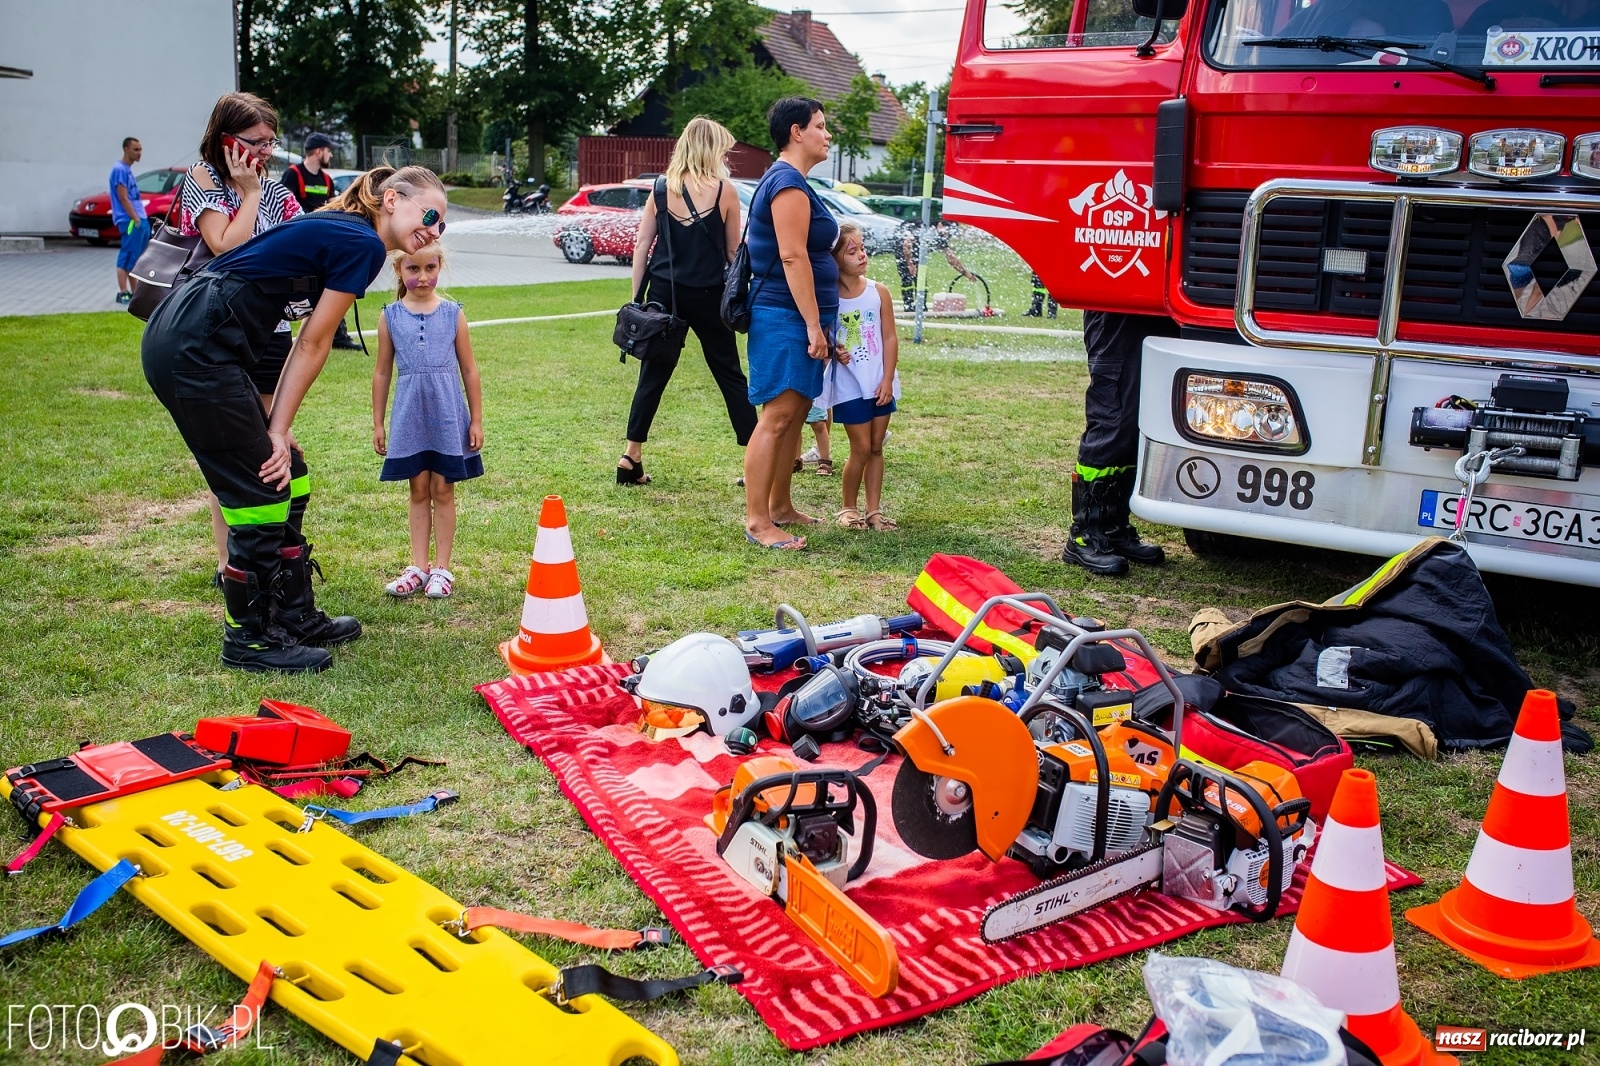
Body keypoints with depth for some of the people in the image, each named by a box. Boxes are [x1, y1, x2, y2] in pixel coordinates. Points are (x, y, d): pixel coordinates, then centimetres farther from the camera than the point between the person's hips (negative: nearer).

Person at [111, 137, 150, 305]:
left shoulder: (128, 169, 18)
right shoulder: (120, 169, -11)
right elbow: (123, 198, -16)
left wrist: (141, 218, 16)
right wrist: (135, 219, -19)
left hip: (140, 220, 10)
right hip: (130, 221, -10)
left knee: (136, 258, 12)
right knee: (127, 257, -8)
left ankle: (135, 292, 17)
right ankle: (123, 293, -7)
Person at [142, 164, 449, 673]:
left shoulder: (339, 231, 20)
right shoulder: (364, 244, -9)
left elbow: (305, 343, 15)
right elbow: (312, 346, -6)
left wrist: (276, 430, 11)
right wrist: (278, 431, -1)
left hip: (180, 339, 10)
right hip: (195, 349, -10)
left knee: (284, 479, 15)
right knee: (261, 493, -1)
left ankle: (294, 618, 28)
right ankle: (249, 639, 13)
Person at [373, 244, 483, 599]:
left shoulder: (453, 314, 0)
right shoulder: (391, 317, 2)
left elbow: (469, 370, 4)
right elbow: (382, 373, 8)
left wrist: (476, 420, 2)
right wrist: (377, 423, 8)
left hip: (448, 415, -1)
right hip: (409, 416, 1)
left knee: (443, 490, 5)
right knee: (419, 490, 9)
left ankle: (442, 567, 13)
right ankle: (418, 566, 16)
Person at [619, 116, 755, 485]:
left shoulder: (661, 189, 3)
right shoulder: (724, 190, -4)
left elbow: (641, 246, 3)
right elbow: (733, 251, 2)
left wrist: (638, 298, 9)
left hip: (664, 293, 2)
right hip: (708, 296, -2)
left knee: (653, 374, 9)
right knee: (730, 374, 8)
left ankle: (631, 458, 8)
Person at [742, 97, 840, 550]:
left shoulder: (790, 181, 20)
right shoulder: (788, 182, -13)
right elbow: (793, 257, -21)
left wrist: (818, 324, 23)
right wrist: (814, 325, -22)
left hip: (797, 320, 11)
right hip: (785, 319, -11)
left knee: (794, 415, 14)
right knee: (776, 416, -11)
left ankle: (780, 508, 22)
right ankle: (757, 522, -10)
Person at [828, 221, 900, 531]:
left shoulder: (878, 291, -1)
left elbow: (890, 338, 0)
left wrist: (887, 380, -6)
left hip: (880, 383, 3)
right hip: (849, 386, -3)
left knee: (876, 448, 9)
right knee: (861, 449, -1)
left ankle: (874, 510, 17)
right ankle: (848, 508, 16)